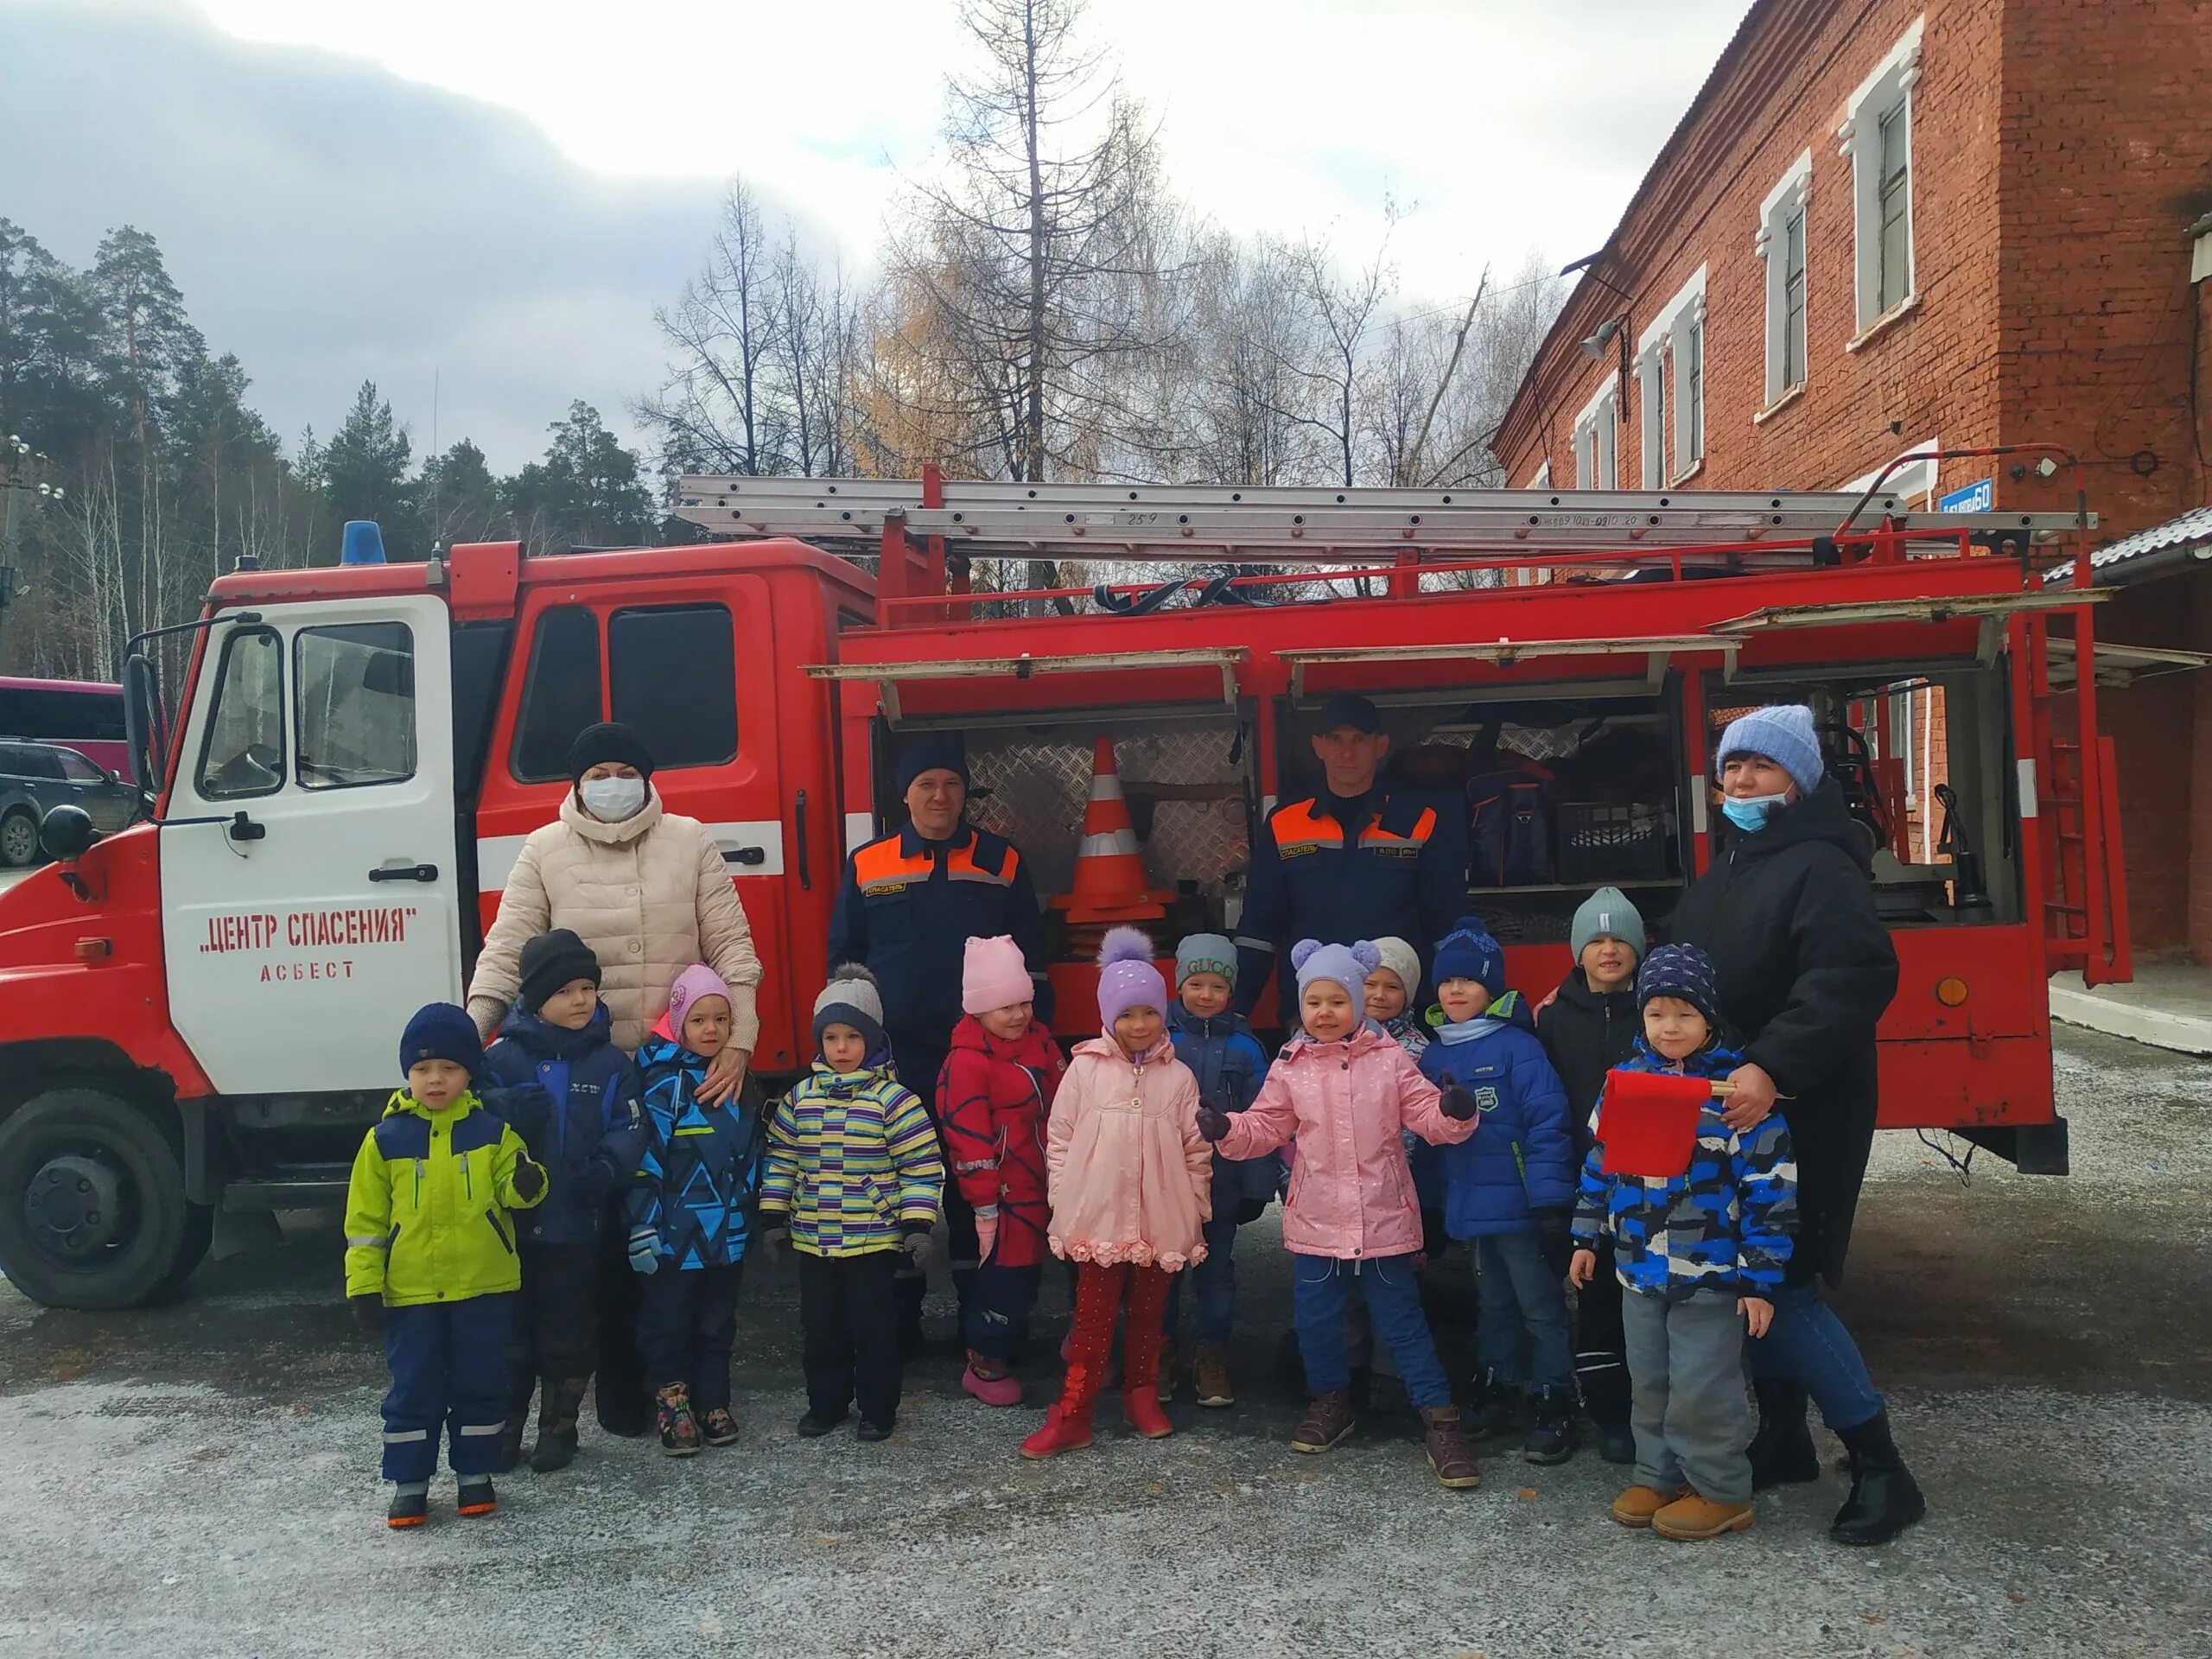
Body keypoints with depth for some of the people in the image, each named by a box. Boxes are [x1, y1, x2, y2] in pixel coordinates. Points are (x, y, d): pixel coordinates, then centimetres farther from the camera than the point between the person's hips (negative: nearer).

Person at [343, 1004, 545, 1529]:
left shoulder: (493, 1131, -1)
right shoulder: (386, 1138, -2)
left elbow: (509, 1191, 0)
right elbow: (367, 1218, 1)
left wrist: (526, 1185, -24)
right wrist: (364, 1285, -3)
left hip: (484, 1287, 1)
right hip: (410, 1290, 0)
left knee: (480, 1385, 10)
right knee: (413, 1388, 8)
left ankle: (475, 1473, 25)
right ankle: (408, 1482, 21)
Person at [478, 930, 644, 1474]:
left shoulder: (611, 1063, 1)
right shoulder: (501, 1058, -2)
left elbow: (628, 1132, -2)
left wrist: (607, 1169, -21)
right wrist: (509, 1112, -26)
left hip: (575, 1225, 1)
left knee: (568, 1332, 10)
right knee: (509, 1329, 9)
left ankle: (558, 1429, 26)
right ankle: (503, 1430, 24)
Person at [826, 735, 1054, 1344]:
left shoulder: (1003, 862, 5)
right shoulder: (868, 866, 5)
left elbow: (1031, 962, 7)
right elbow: (842, 961, 9)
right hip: (895, 1057, 1)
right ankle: (899, 1320, 18)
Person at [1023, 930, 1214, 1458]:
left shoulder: (1179, 1077, 1)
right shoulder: (1086, 1068, -1)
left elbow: (1196, 1152, 5)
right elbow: (1060, 1139, 2)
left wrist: (1196, 1213, 4)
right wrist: (1063, 1203, 0)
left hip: (1161, 1222, 2)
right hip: (1098, 1218, -1)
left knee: (1150, 1314, 14)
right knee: (1093, 1315, 1)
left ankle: (1142, 1396, 31)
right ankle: (1071, 1415, 7)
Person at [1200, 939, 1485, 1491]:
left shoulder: (1390, 1059, -3)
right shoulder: (1290, 1067, 2)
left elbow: (1427, 1114, -6)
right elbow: (1265, 1128, 4)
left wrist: (1454, 1112, -28)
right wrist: (1226, 1130, -15)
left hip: (1382, 1216, -2)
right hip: (1316, 1218, 2)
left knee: (1403, 1321, 4)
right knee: (1316, 1319, 12)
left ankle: (1439, 1419, 13)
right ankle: (1330, 1401, 35)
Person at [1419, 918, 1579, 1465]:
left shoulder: (1517, 1047, -13)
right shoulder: (1434, 1057, 7)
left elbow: (1548, 1125, -16)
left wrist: (1551, 1201, -20)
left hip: (1518, 1206, -6)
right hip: (1469, 1208, 7)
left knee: (1540, 1307, 3)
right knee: (1493, 1304, 20)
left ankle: (1553, 1408, 13)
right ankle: (1498, 1390, 32)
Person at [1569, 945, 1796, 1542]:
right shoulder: (1626, 1081, 3)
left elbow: (1770, 1190, -12)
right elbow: (1599, 1163, 13)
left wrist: (1760, 1279, -12)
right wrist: (1587, 1237, 13)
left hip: (1710, 1275, -5)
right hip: (1639, 1269, 5)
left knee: (1702, 1390, 2)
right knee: (1649, 1382, 16)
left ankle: (1722, 1491, 20)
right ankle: (1658, 1476, 32)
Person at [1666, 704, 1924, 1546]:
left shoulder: (1820, 866, -14)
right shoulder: (1720, 873, 16)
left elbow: (1856, 975, -29)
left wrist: (1773, 1069, -38)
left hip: (1796, 1119, -9)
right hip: (1722, 1114, 9)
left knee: (1784, 1287, -8)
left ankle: (1880, 1466, 4)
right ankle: (1782, 1436, 28)